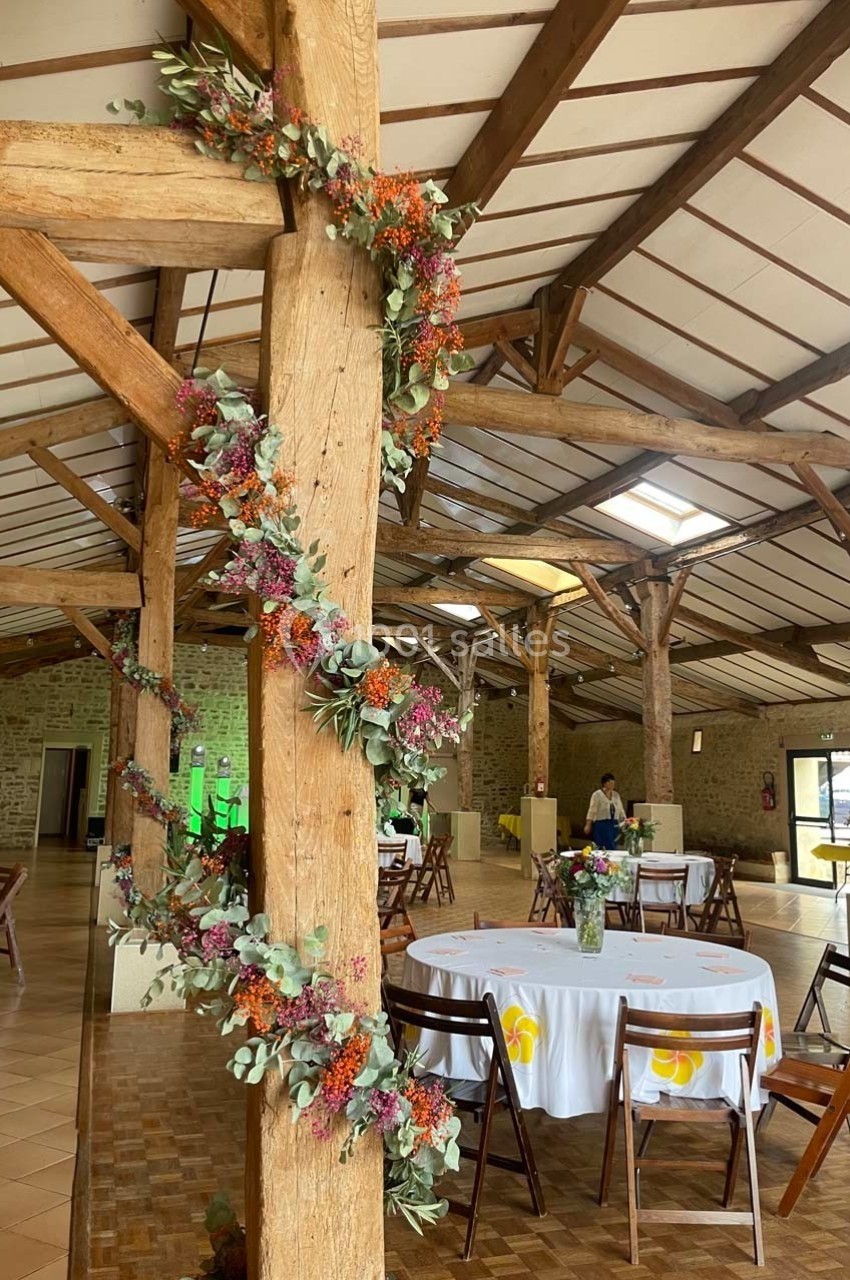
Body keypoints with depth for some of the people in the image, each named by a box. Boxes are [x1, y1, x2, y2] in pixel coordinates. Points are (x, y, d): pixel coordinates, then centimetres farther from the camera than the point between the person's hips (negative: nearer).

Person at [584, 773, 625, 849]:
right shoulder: (597, 795, -5)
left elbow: (621, 811, 14)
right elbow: (592, 811, -10)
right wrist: (588, 825, -15)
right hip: (601, 825, -6)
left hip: (614, 825, 6)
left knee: (613, 848, 5)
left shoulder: (616, 795, 11)